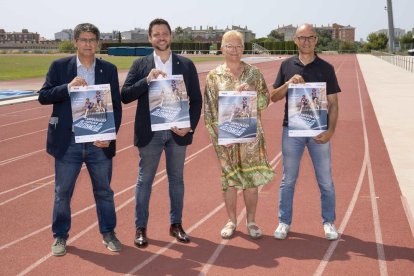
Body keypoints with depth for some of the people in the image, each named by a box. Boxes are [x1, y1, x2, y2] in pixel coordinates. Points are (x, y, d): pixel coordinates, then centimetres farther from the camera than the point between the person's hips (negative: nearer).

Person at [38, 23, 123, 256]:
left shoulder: (109, 69, 4)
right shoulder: (60, 67, 1)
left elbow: (116, 106, 4)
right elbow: (43, 97, -3)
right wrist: (68, 87, -18)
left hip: (99, 142, 1)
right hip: (68, 142, -1)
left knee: (104, 191, 11)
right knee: (62, 192, 8)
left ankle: (108, 233, 27)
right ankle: (60, 236, 25)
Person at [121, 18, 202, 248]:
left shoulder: (186, 65, 4)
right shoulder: (140, 65, 2)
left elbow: (196, 100, 3)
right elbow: (125, 96, -6)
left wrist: (190, 126, -9)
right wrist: (147, 80, -18)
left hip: (177, 132, 1)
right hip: (150, 132, -1)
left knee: (176, 179, 12)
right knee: (145, 180, 6)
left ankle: (176, 224, 25)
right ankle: (140, 228, 16)